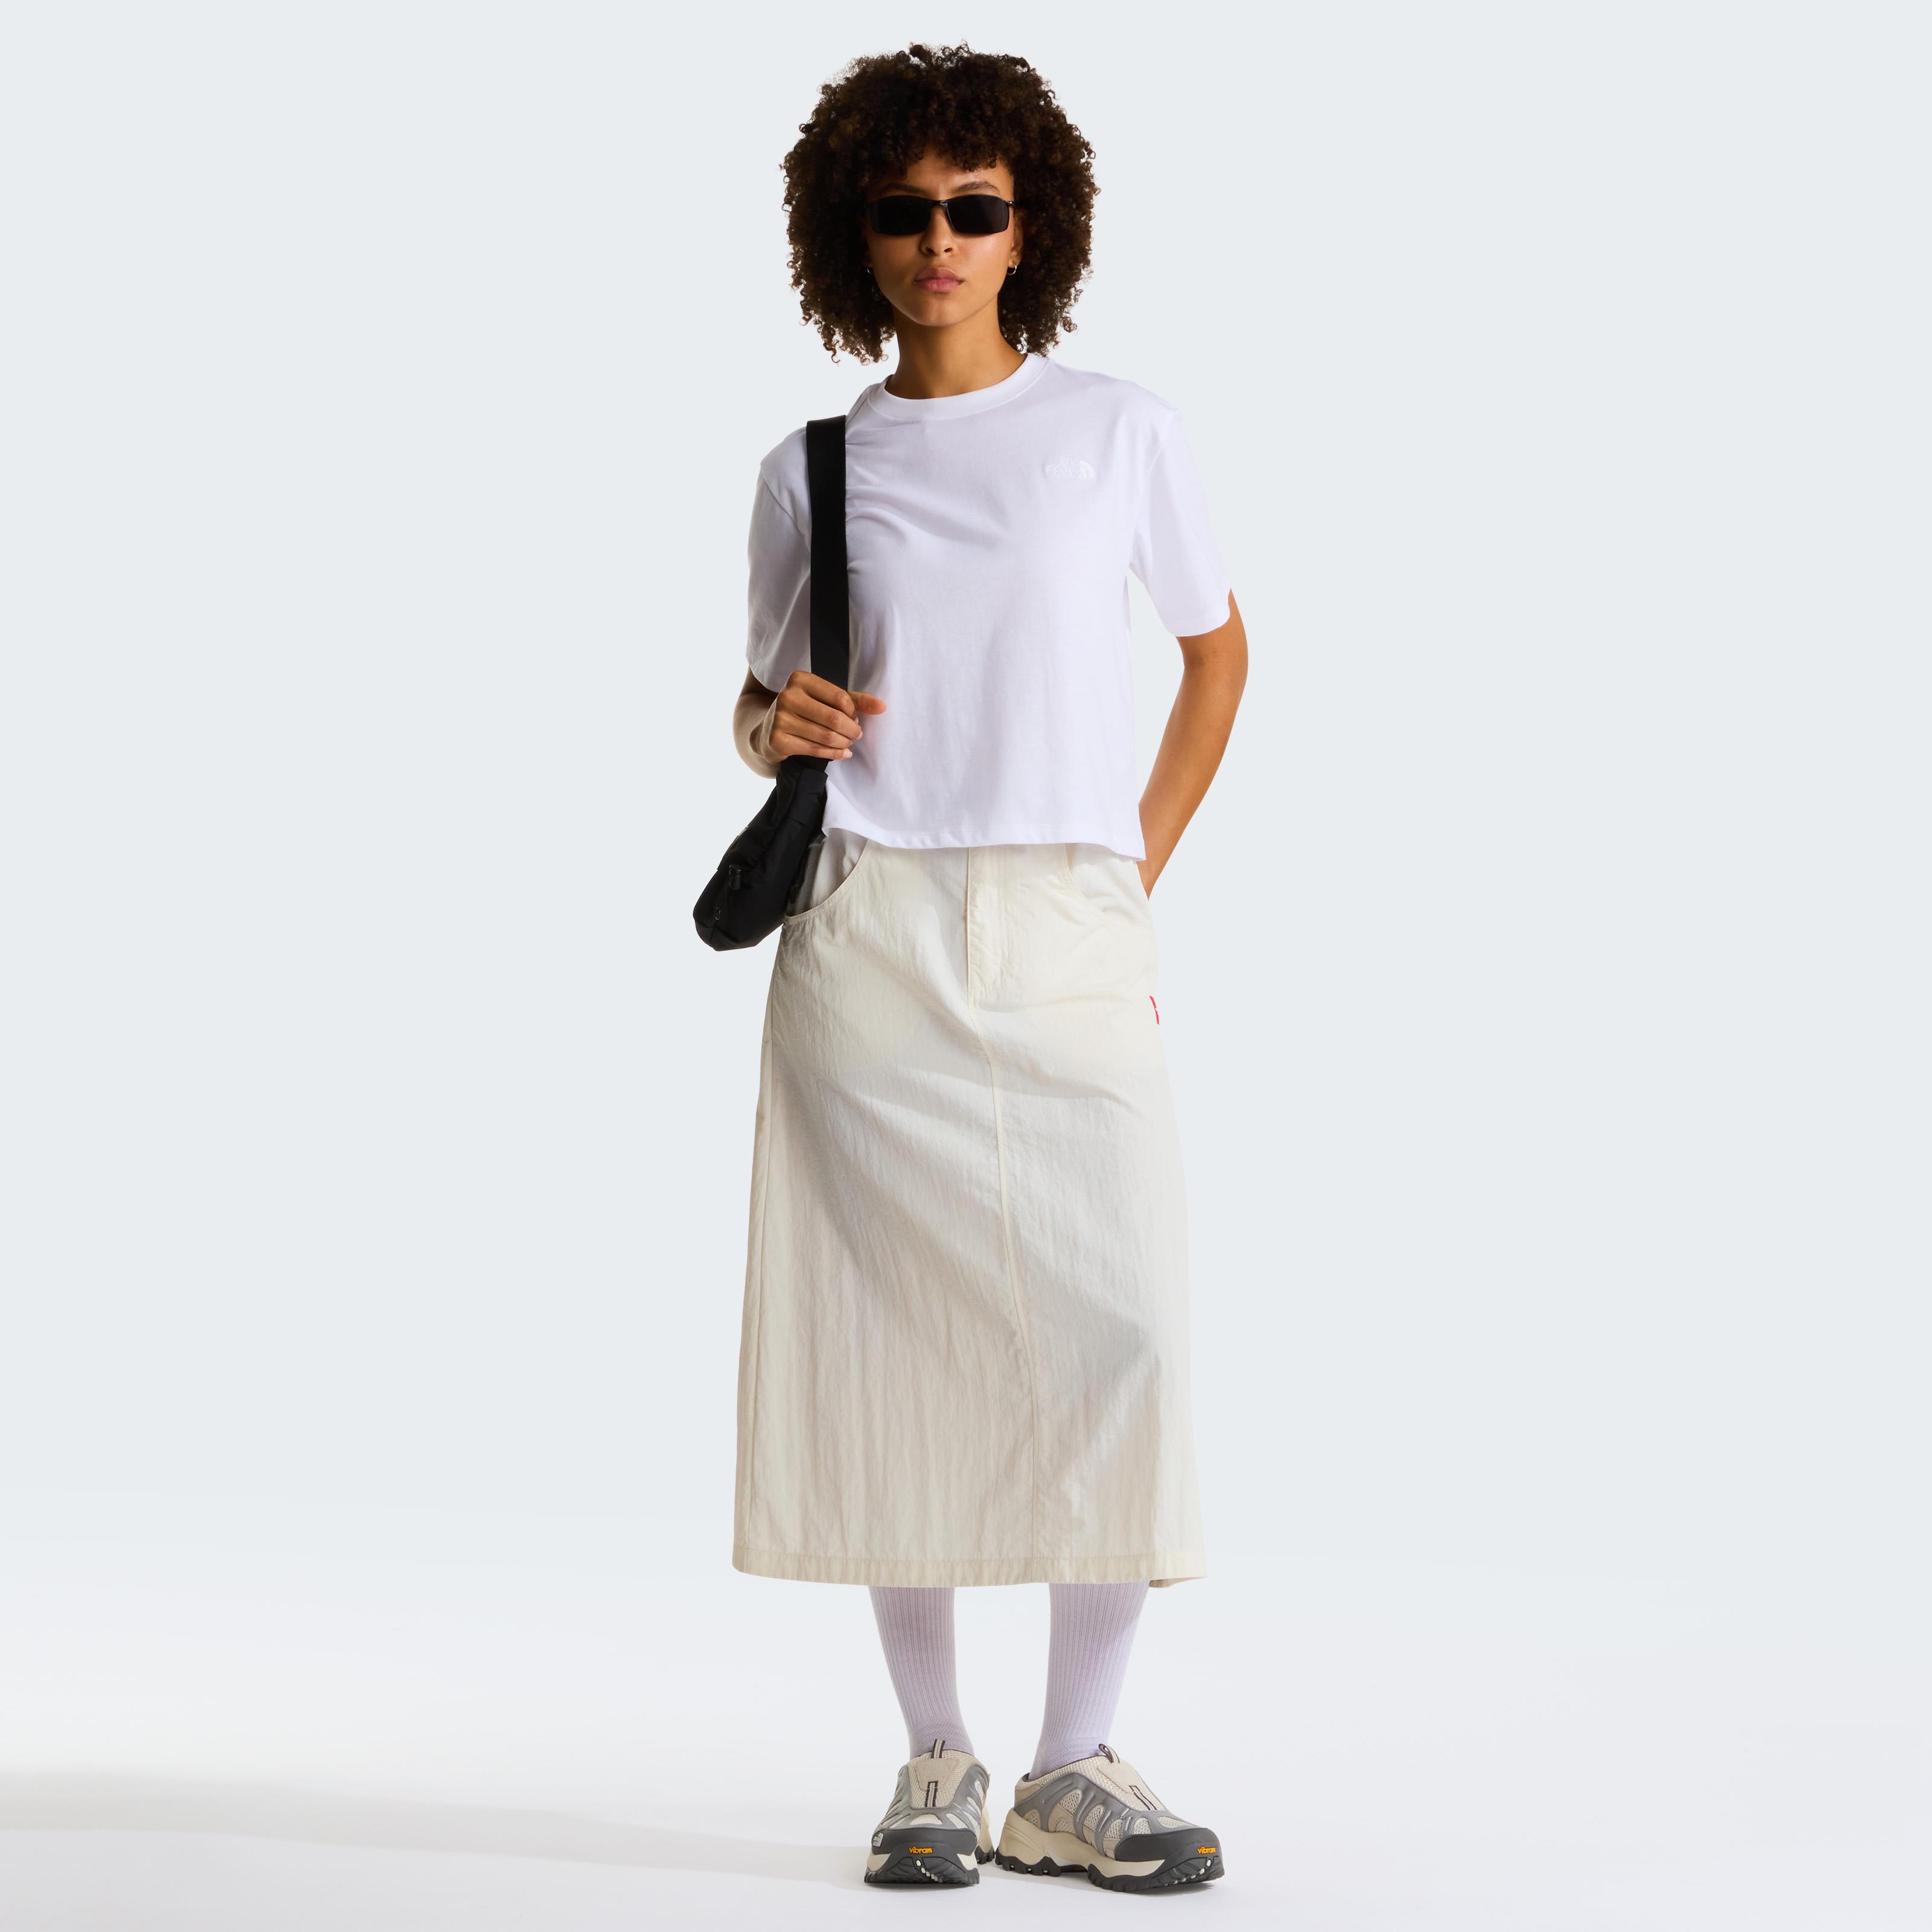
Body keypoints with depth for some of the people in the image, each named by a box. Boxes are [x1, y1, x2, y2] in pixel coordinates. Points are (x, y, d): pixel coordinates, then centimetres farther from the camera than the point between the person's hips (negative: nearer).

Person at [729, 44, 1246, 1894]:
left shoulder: (1118, 432, 6)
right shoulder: (812, 472, 9)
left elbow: (1218, 649, 17)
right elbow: (762, 707, 19)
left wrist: (1138, 865, 8)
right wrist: (776, 724, -5)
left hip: (1069, 944, 0)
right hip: (869, 941, 1)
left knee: (1122, 1327, -10)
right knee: (896, 1328, -1)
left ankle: (1074, 1771, 0)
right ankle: (933, 1758, 9)